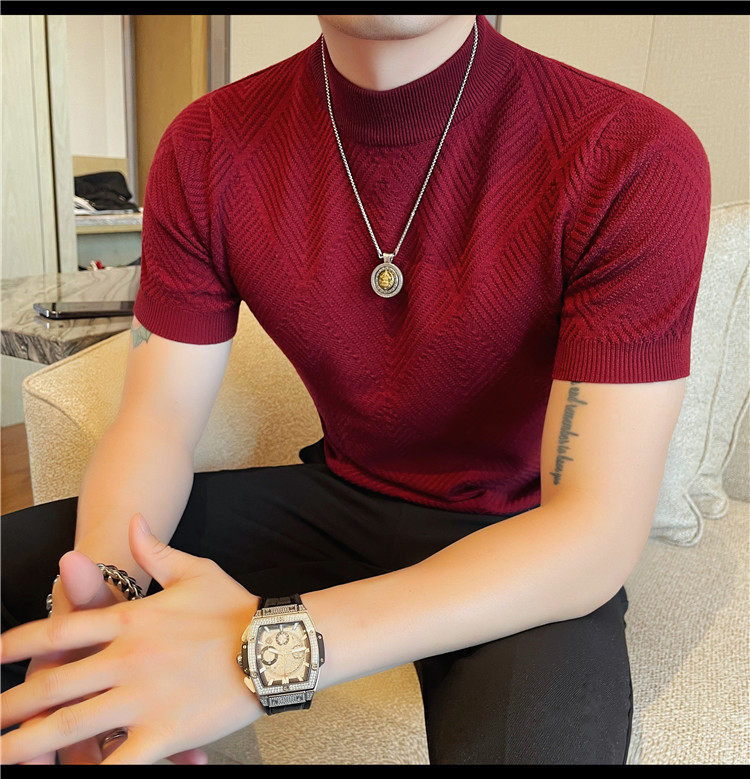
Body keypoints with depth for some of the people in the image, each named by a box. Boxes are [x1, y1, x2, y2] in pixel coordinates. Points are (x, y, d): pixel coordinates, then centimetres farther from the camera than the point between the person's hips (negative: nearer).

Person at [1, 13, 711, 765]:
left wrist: (269, 647, -36)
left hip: (523, 543, -2)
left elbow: (598, 533, -26)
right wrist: (95, 592, -28)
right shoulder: (206, 147, -8)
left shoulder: (639, 160, -22)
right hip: (337, 496, 3)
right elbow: (154, 422, -6)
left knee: (534, 740, -35)